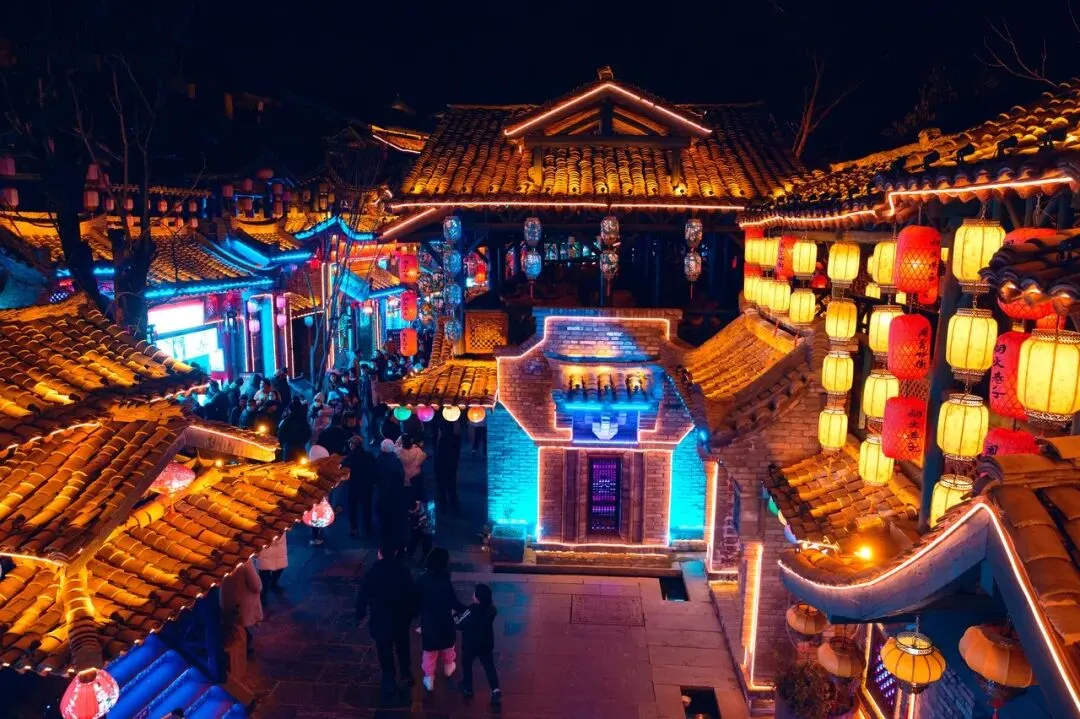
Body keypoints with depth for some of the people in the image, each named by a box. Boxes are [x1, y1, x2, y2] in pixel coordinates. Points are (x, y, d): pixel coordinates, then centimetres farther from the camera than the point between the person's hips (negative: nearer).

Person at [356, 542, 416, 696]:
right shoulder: (403, 571, -15)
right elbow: (412, 594, -7)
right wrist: (411, 613, 8)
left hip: (380, 621, -2)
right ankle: (406, 676, 38)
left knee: (385, 653, 17)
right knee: (403, 649, 24)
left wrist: (360, 615, 8)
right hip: (401, 619, 2)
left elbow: (362, 597, -8)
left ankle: (389, 682, 28)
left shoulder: (372, 573, -18)